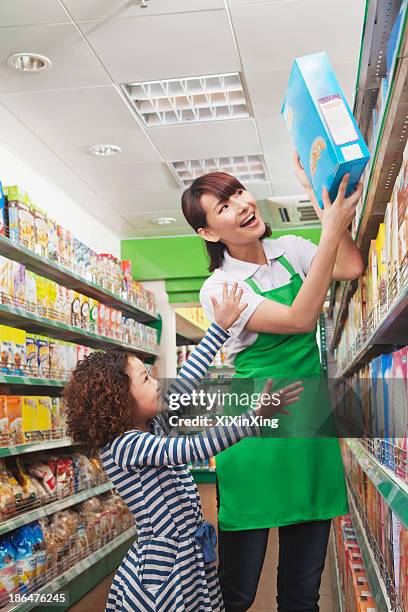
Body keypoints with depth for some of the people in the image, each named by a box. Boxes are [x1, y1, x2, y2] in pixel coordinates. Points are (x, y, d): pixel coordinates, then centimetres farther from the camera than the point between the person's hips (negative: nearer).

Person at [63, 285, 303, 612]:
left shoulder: (154, 428, 7)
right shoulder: (125, 445, -18)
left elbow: (187, 379, 9)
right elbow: (195, 448, -27)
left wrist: (220, 327, 12)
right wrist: (259, 414, -27)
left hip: (194, 559, 8)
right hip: (163, 572, -8)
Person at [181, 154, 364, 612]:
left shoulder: (290, 251, 8)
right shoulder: (218, 289, -8)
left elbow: (351, 268, -8)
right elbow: (299, 320, -20)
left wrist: (322, 197, -11)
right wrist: (332, 230, -24)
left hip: (311, 420, 5)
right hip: (256, 432, -5)